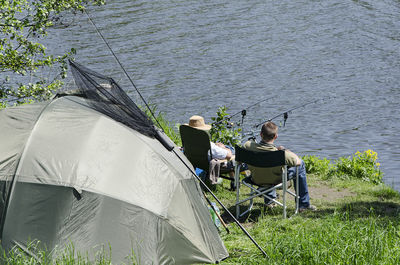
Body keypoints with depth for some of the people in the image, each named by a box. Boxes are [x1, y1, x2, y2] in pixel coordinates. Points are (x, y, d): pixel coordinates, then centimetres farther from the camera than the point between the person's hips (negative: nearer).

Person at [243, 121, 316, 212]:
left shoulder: (248, 146, -29)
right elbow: (297, 161, -19)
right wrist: (284, 149, -6)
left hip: (257, 180, 4)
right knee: (300, 164, 17)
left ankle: (269, 200, 49)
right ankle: (303, 204, 26)